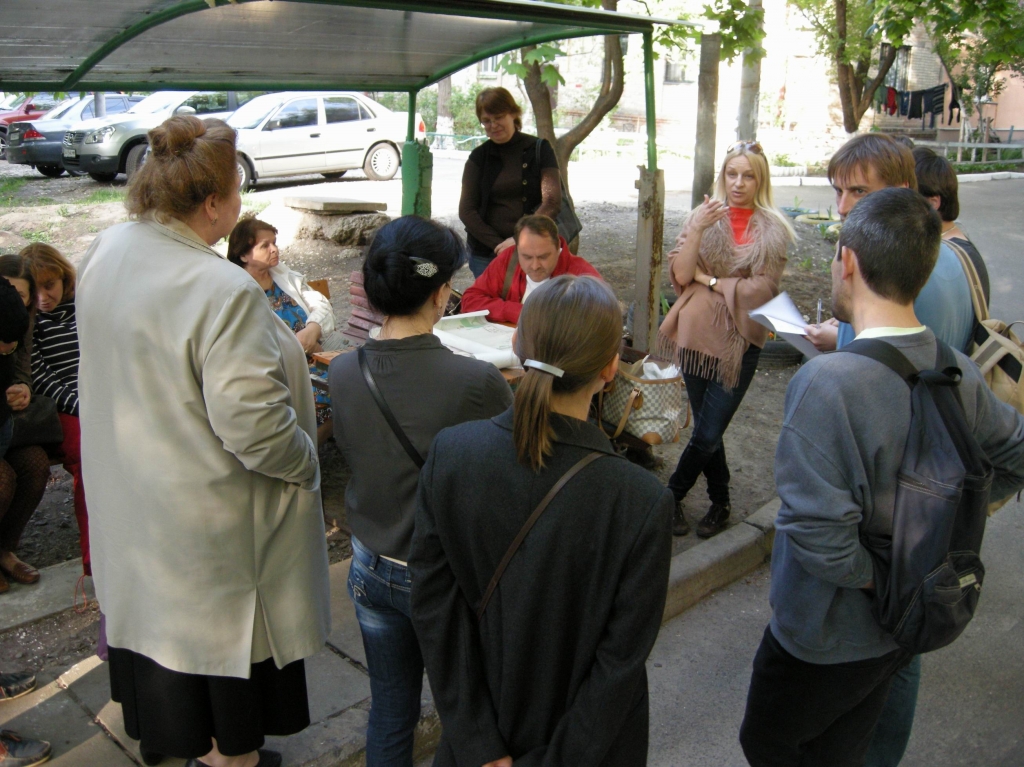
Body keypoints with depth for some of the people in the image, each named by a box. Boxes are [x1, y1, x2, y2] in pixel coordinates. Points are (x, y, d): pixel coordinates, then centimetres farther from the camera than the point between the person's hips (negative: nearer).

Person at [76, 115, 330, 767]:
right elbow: (250, 423, -31)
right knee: (221, 628, 14)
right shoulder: (223, 292, -31)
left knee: (156, 604, 29)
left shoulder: (106, 252, -4)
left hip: (127, 491, 9)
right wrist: (306, 464, -13)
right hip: (203, 511, -8)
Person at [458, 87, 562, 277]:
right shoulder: (479, 157, 7)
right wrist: (497, 245, -12)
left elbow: (552, 202, -6)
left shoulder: (539, 149, 2)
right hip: (485, 254, 2)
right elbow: (466, 210, 2)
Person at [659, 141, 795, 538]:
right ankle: (720, 503, 31)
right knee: (707, 432, 12)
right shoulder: (704, 216, 3)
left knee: (707, 434, -3)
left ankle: (671, 498, 16)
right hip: (697, 334, 2)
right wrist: (697, 230, -20)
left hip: (740, 340, -2)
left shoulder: (772, 228, -2)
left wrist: (708, 280, -6)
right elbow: (681, 274, -7)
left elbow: (762, 289, -9)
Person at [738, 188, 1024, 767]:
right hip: (905, 627, 7)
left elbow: (819, 537, -35)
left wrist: (879, 577, -17)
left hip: (827, 638, -6)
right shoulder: (959, 373, -9)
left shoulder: (827, 382, -33)